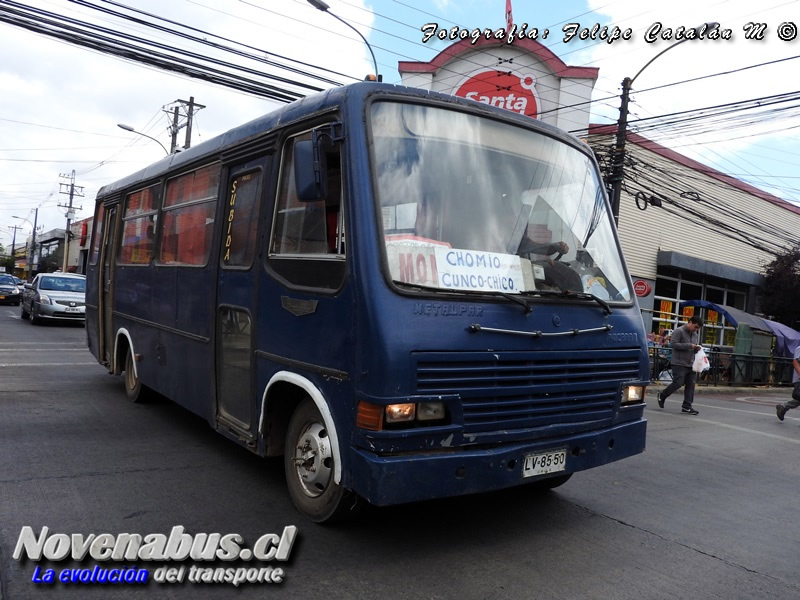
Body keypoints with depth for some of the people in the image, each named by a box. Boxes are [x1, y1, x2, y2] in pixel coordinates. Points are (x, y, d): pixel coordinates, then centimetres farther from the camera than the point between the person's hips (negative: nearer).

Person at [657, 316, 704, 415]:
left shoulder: (695, 334, 17)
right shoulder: (679, 331, -8)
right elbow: (674, 344, -18)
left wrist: (697, 349, 2)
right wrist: (689, 345, -19)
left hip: (690, 364, 8)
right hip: (679, 363, -8)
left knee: (690, 384, 2)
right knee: (678, 383, -10)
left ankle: (686, 406, 7)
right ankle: (662, 396, 12)